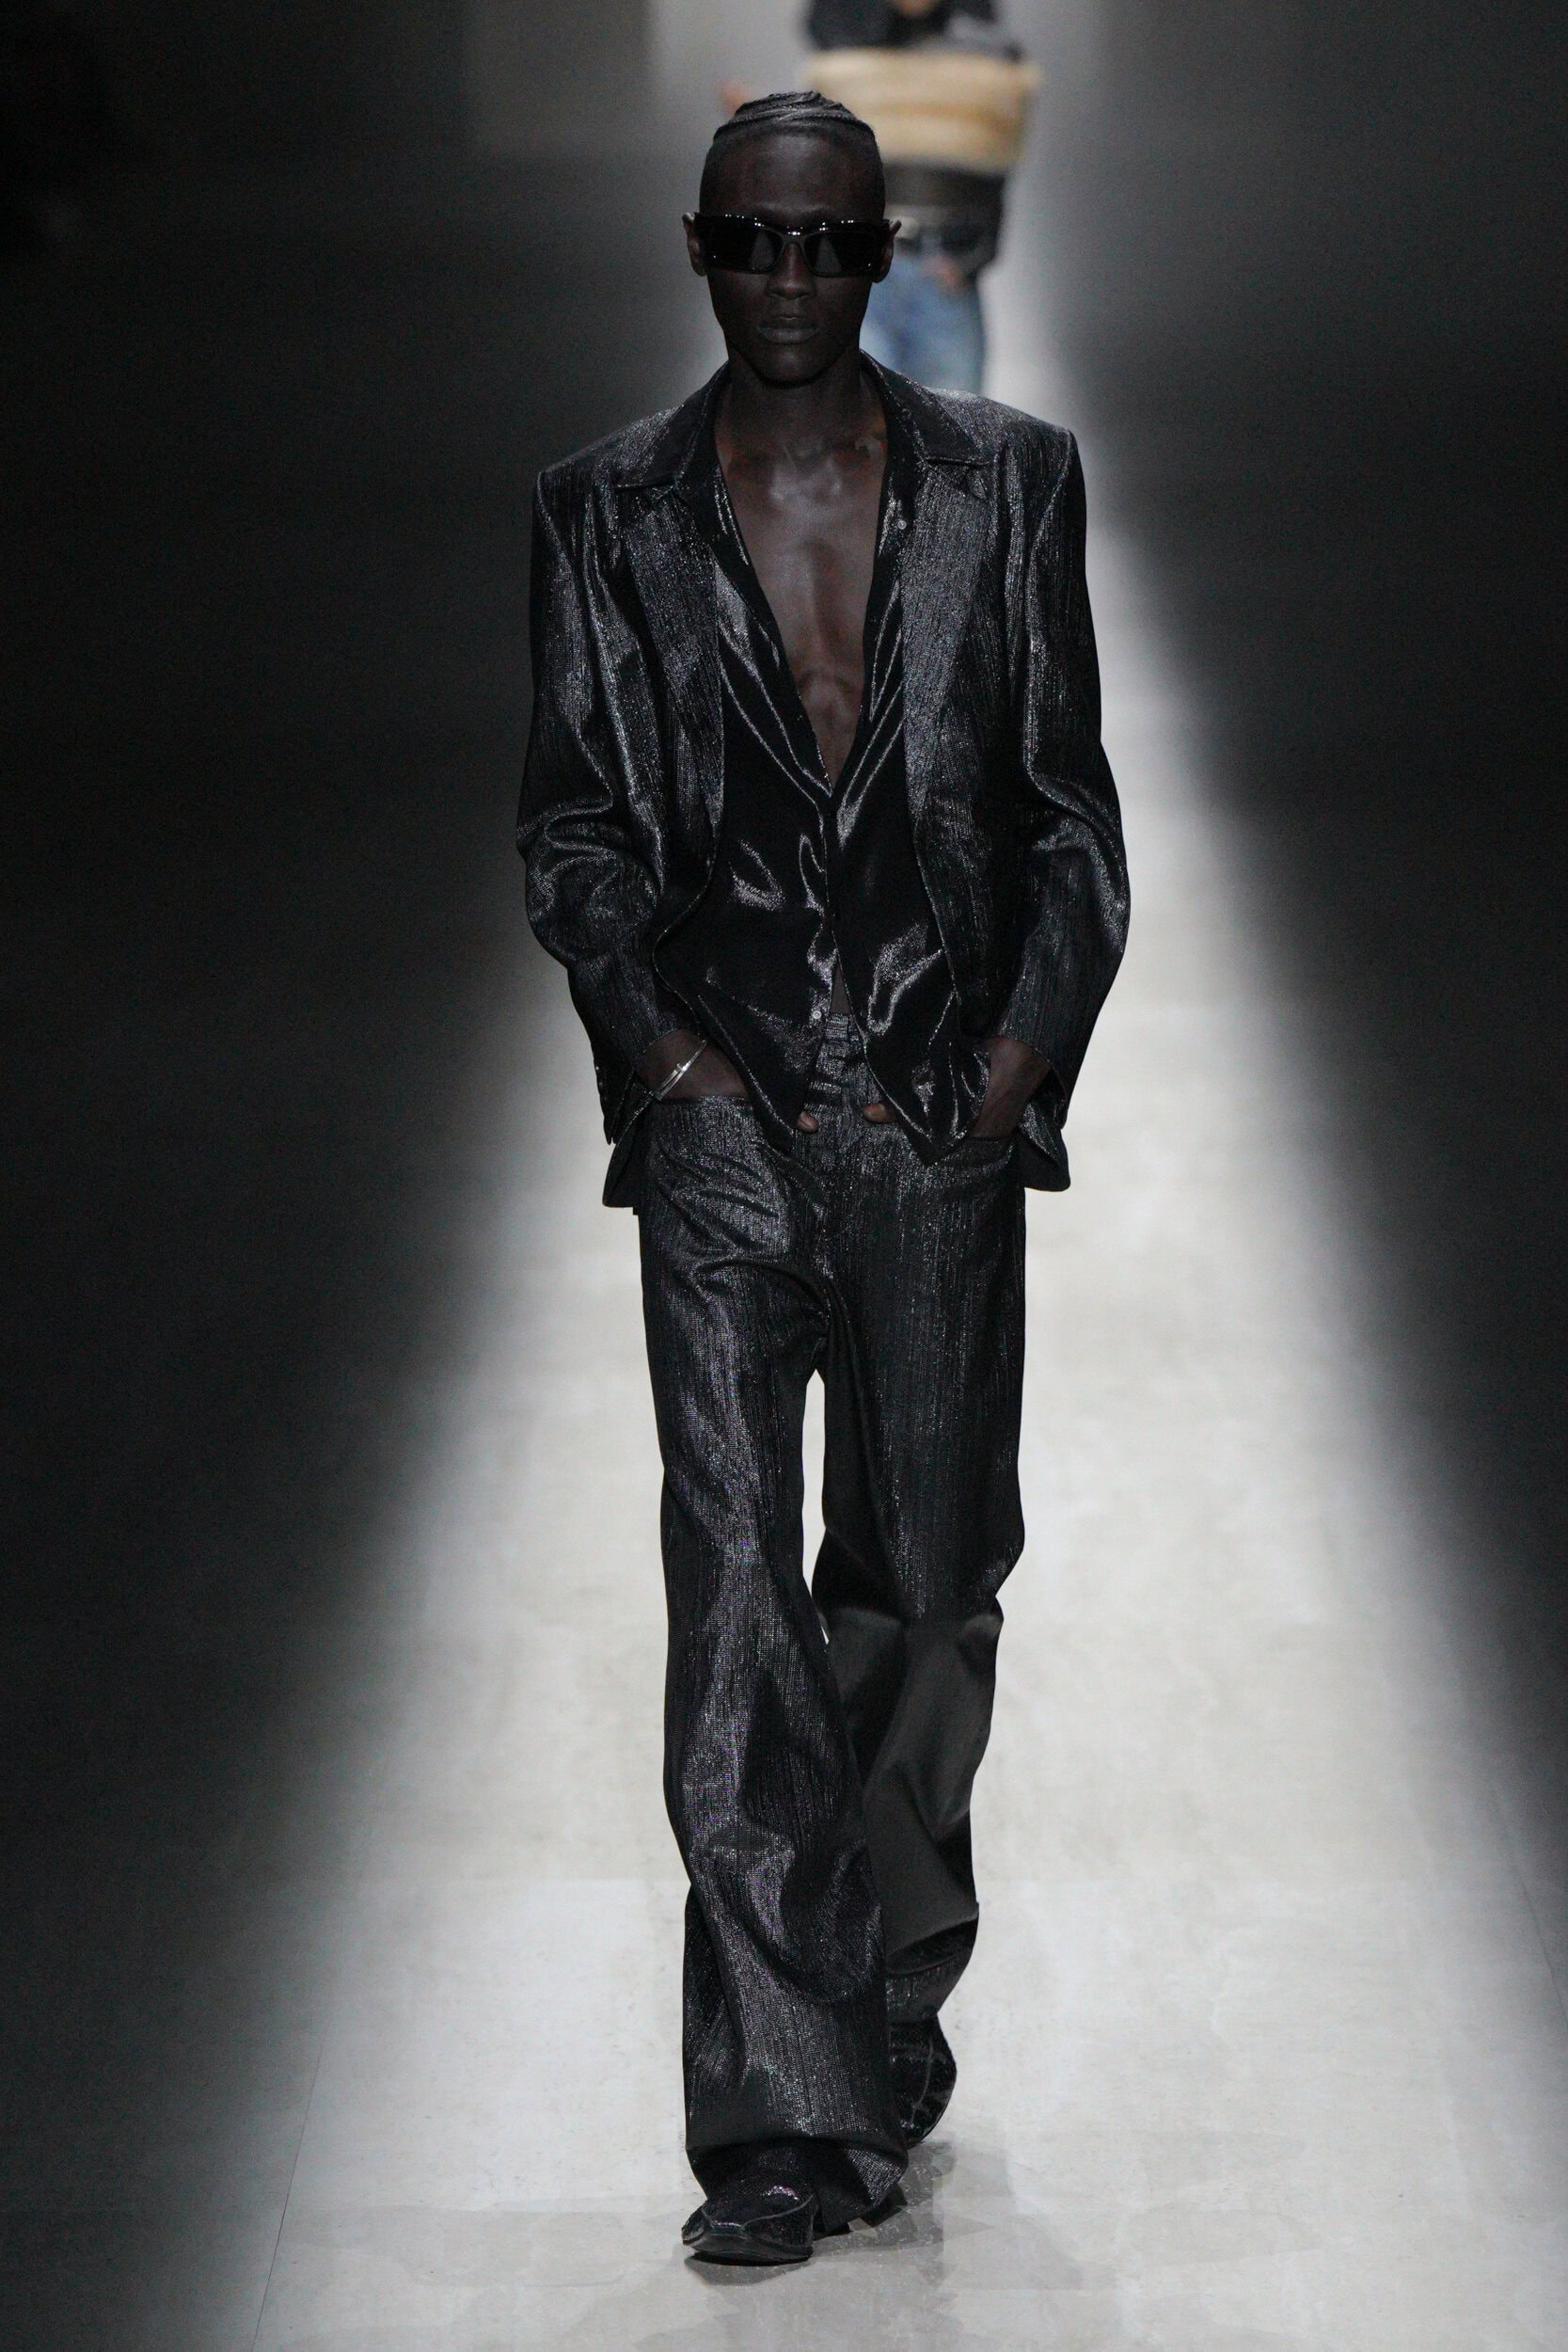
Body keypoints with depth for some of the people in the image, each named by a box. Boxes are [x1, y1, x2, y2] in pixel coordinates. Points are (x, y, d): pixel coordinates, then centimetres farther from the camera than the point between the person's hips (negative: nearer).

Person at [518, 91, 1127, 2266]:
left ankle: (894, 1988, 29)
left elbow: (1071, 805, 9)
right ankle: (790, 2109, -5)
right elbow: (573, 826, 8)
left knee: (931, 1578, 8)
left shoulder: (1009, 483, 7)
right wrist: (666, 1046, -5)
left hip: (945, 1115, 1)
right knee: (737, 1599, -7)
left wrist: (1027, 1049, -3)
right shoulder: (608, 514, 6)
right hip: (723, 1121, -1)